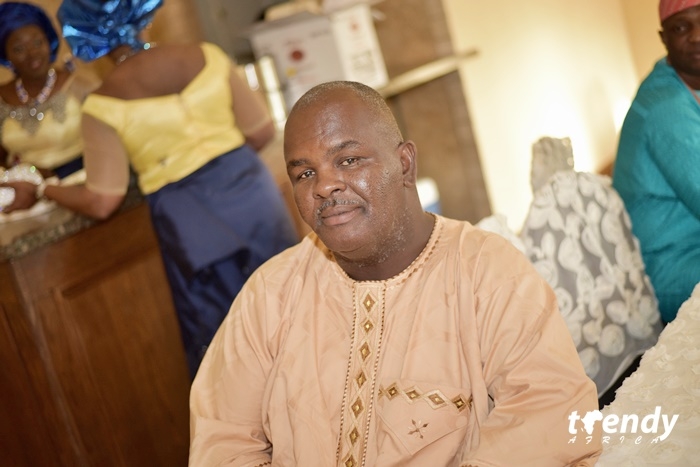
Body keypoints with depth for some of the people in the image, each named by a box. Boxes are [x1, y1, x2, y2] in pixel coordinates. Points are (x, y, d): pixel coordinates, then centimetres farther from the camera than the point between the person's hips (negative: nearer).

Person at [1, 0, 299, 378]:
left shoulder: (102, 105, -8)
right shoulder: (206, 56, 0)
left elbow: (102, 202, -8)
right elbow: (262, 132, 5)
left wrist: (40, 191, 8)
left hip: (192, 220, -3)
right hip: (251, 189, 3)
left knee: (221, 329, 12)